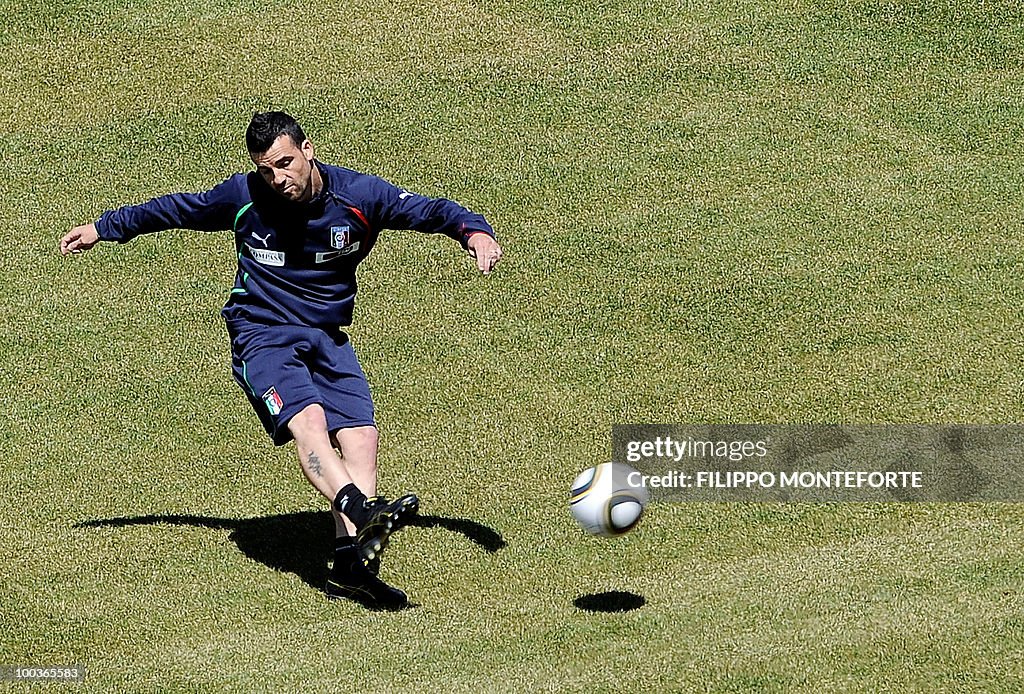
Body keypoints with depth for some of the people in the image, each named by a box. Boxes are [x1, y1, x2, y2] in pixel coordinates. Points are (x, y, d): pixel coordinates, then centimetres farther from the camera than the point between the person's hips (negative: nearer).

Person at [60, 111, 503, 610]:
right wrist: (104, 228, 19)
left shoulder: (359, 195, -6)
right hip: (262, 338, -3)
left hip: (327, 339, 3)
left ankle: (350, 561, -23)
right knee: (308, 419, -30)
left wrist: (474, 232, -21)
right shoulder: (242, 197, -6)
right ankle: (361, 511, -51)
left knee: (360, 436, -16)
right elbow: (177, 210, 11)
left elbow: (429, 211, 0)